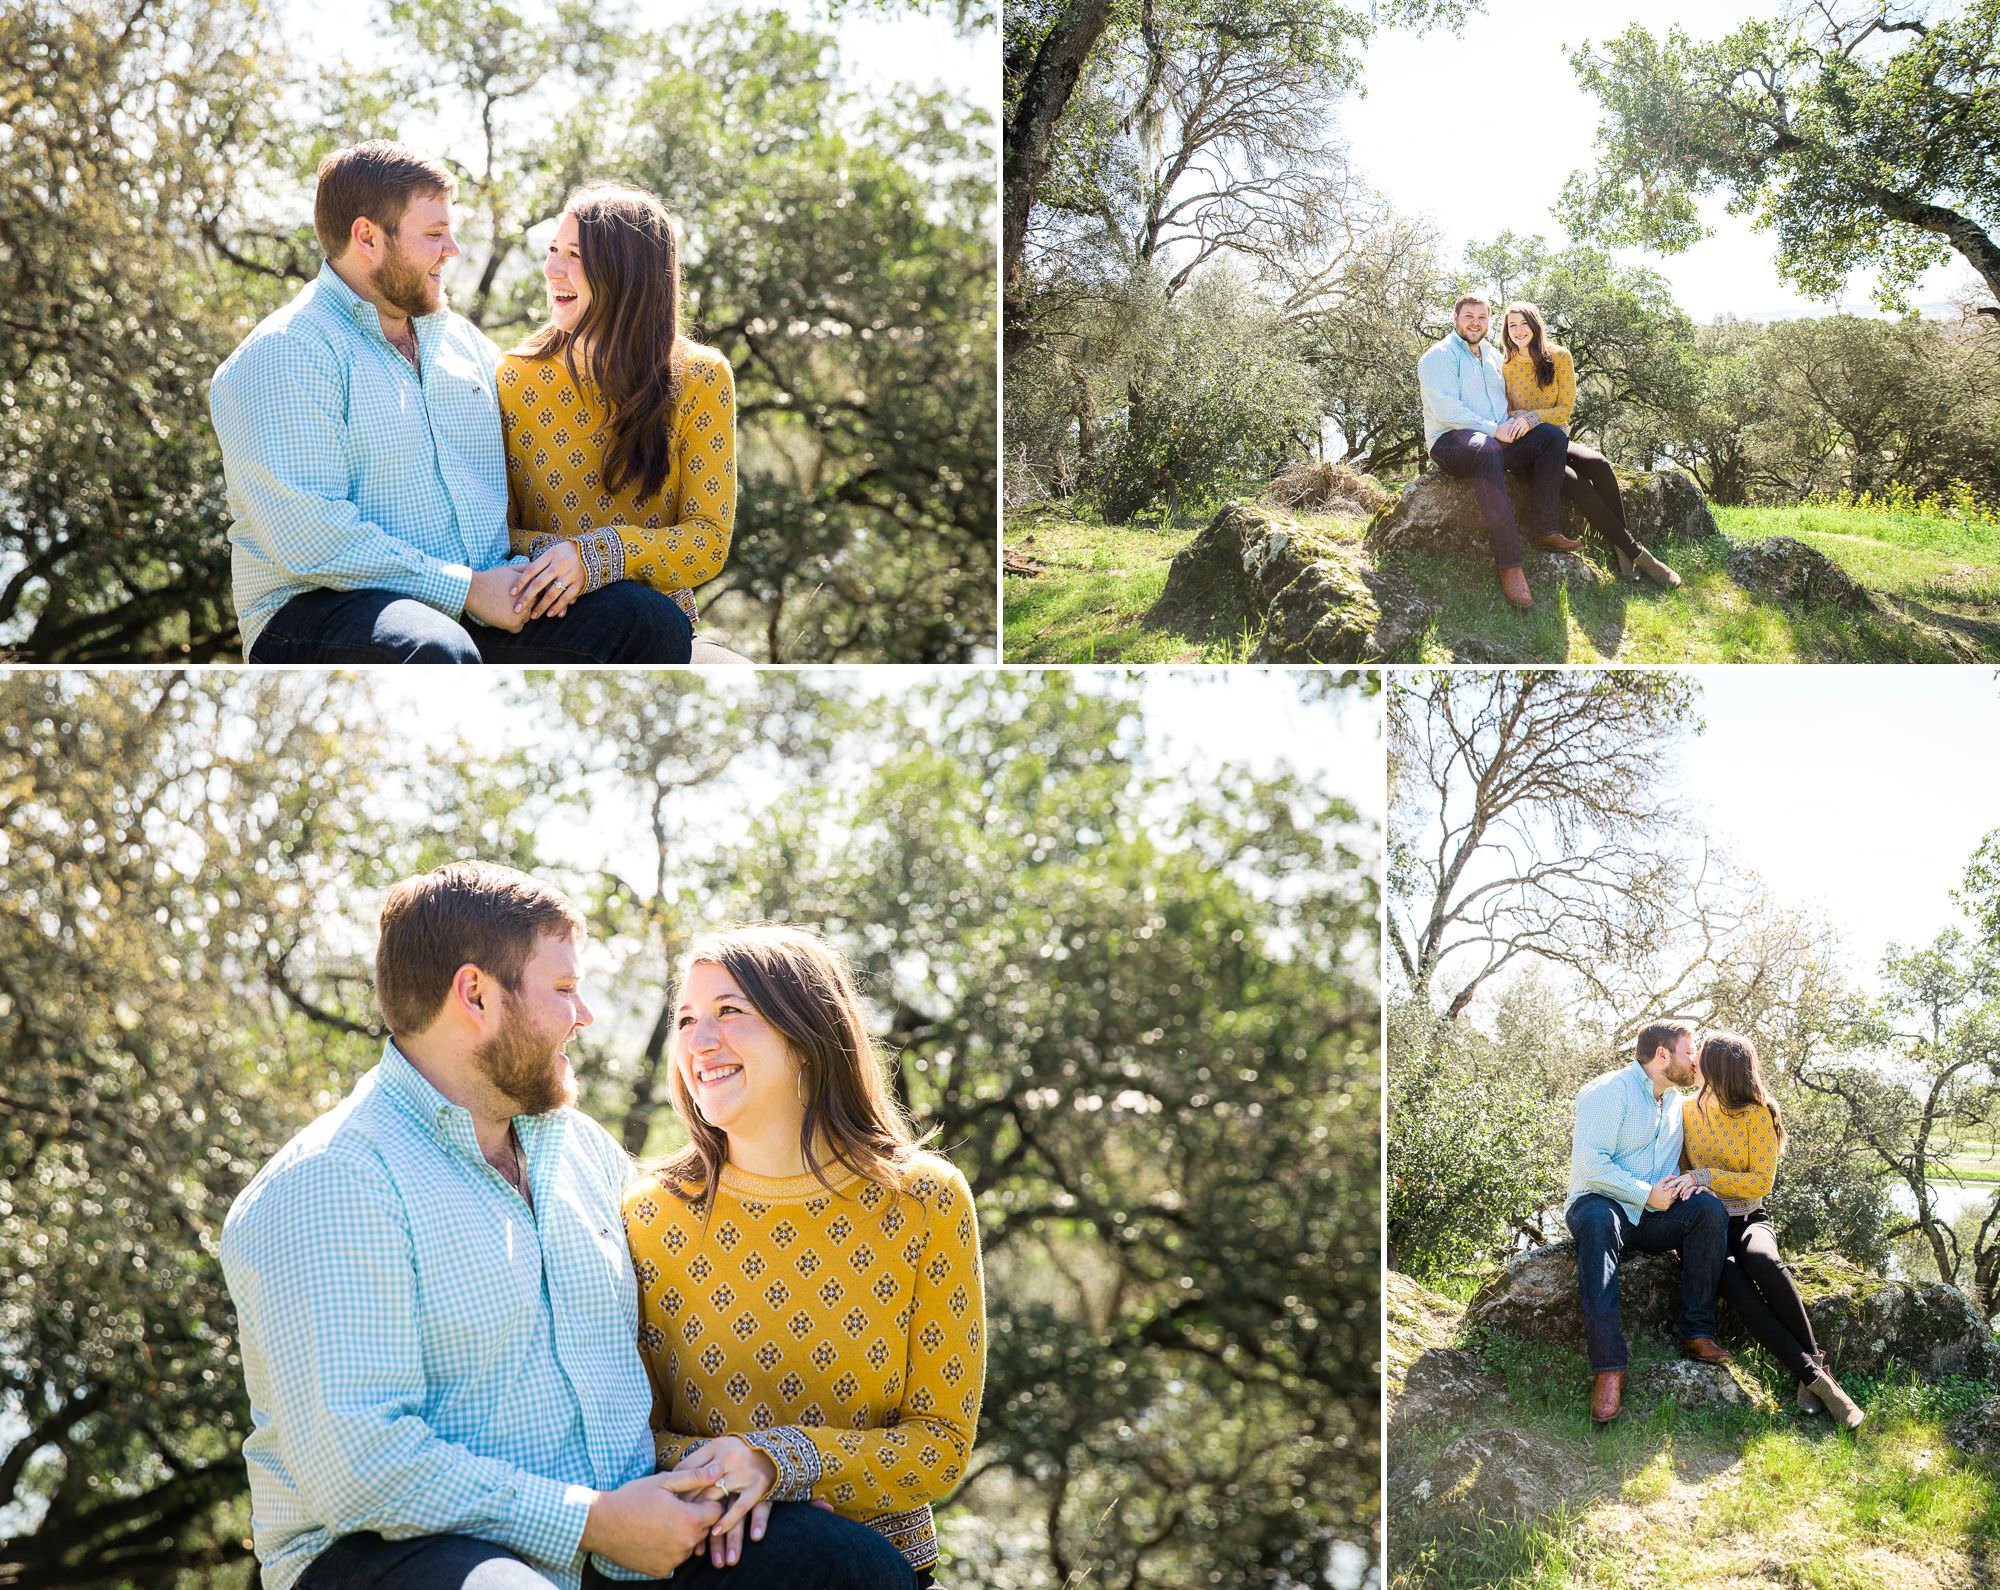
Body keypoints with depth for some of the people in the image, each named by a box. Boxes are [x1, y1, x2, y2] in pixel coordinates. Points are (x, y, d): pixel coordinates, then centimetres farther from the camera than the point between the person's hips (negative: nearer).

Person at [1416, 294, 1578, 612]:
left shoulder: (1493, 357, 22)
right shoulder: (1440, 356, -1)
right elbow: (1445, 409, -15)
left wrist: (1523, 419, -4)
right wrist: (1493, 430, -20)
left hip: (1497, 439, 7)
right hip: (1450, 441, -7)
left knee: (1553, 436, -15)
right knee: (1486, 450, -42)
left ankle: (1544, 529, -18)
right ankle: (1509, 563, -48)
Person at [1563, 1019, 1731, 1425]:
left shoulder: (1674, 1099, 17)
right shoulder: (1611, 1091, -9)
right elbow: (1590, 1162, -17)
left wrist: (1684, 1182, 0)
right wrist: (1647, 1194, -19)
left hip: (1653, 1215, 7)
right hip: (1602, 1202, -7)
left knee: (1708, 1207, -21)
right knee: (1599, 1222, -42)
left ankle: (1696, 1331, -19)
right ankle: (1609, 1366, -50)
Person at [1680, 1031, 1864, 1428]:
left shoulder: (1756, 1114, -2)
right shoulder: (1688, 1111, 7)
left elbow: (1762, 1182, -6)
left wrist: (1708, 1178, -16)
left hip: (1748, 1219, -1)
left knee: (1763, 1262, -39)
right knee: (1733, 1283, -34)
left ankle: (1813, 1361, -27)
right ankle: (1812, 1376, -34)